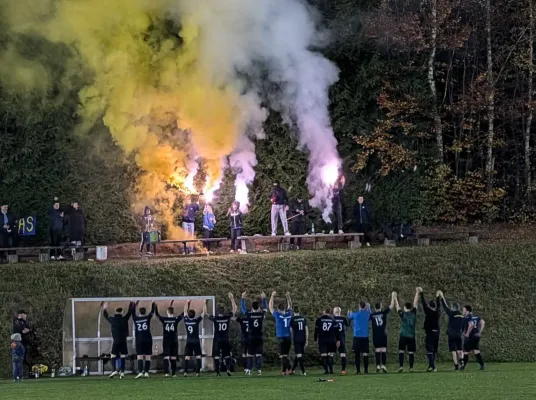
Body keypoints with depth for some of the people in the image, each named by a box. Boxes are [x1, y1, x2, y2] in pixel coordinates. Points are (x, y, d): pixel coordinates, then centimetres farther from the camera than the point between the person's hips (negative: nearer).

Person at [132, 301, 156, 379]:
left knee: (139, 357, -4)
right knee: (147, 357, 5)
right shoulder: (147, 318, 0)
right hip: (148, 339, 0)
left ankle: (140, 372, -18)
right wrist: (153, 304, 31)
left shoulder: (136, 319, 3)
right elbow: (152, 311, 14)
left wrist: (135, 305, 36)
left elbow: (133, 312, 21)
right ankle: (146, 372, -1)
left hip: (139, 340, 0)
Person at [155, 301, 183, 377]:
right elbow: (183, 314, 8)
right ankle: (173, 373, 6)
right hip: (174, 341, 1)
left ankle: (166, 372, -18)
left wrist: (155, 305, 23)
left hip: (166, 341, -1)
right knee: (173, 358, 5)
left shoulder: (164, 319, -4)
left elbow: (157, 314, 11)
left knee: (166, 357, -4)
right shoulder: (176, 319, -4)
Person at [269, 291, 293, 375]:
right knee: (286, 355, 14)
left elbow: (270, 307, 4)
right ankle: (284, 370, 18)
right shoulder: (289, 314, 2)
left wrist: (272, 296, 10)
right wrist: (288, 297, 26)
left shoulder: (278, 315, -8)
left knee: (283, 355, -7)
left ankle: (289, 369, -23)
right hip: (288, 337, 5)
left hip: (281, 338, -5)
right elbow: (290, 306, 23)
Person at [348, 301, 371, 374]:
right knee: (365, 354, 1)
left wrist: (349, 313, 40)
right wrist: (369, 308, 33)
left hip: (357, 336, -1)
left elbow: (349, 317, 18)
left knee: (357, 354, 3)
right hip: (365, 337, 1)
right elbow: (370, 317, 25)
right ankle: (366, 370, -2)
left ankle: (358, 370, -2)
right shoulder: (367, 314, 0)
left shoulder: (355, 314, -4)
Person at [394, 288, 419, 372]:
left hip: (403, 336, -2)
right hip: (411, 336, 2)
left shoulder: (402, 314, -2)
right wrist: (417, 292, 20)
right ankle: (411, 368, -4)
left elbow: (397, 307, 11)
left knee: (401, 351, 1)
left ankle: (401, 366, -10)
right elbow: (415, 303, 12)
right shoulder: (413, 313, 3)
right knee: (411, 352, 2)